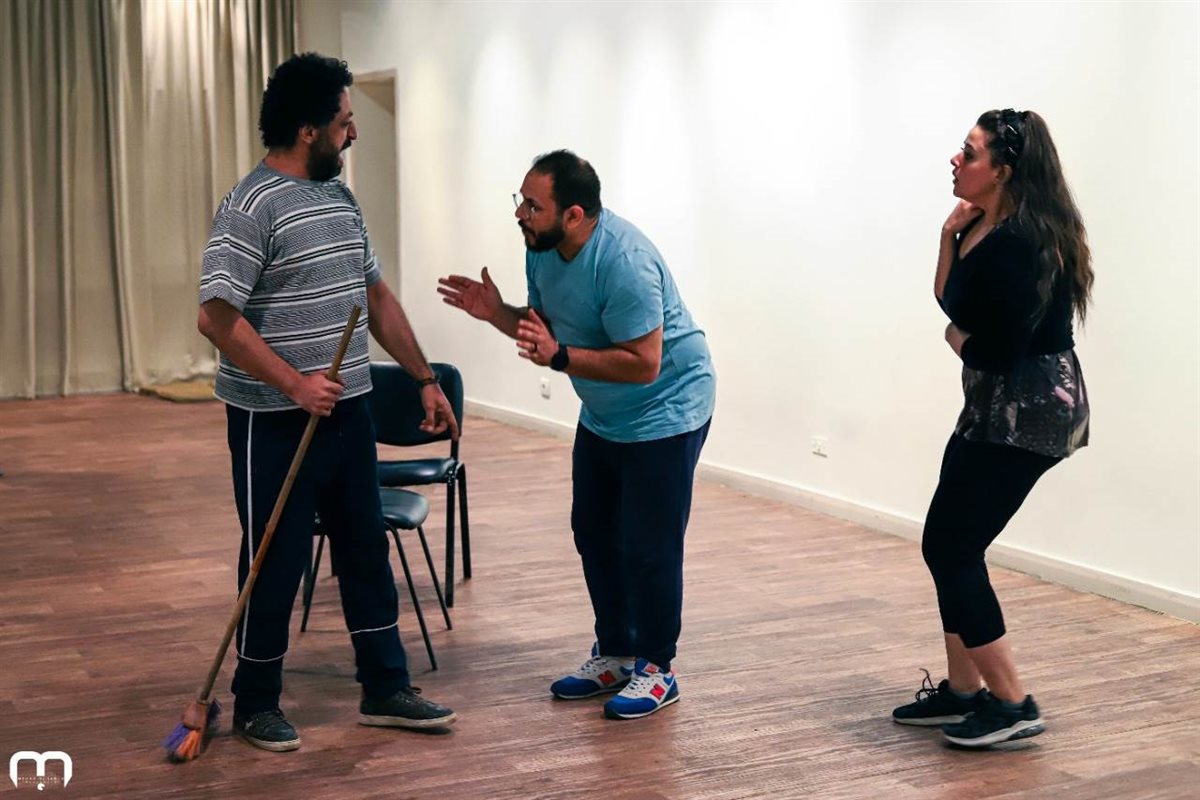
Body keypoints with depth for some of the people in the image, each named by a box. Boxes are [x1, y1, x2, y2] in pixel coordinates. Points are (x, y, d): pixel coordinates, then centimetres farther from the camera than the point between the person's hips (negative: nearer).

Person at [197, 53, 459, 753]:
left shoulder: (340, 197, 11)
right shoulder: (252, 208, -15)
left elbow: (378, 298, 18)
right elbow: (218, 316, -21)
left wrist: (426, 379, 16)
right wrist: (293, 382, -24)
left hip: (349, 411, 8)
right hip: (276, 423, -8)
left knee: (367, 549, 13)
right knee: (276, 563, 3)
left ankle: (386, 689, 25)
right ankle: (257, 706, 20)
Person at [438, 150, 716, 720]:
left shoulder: (623, 261, -32)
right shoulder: (542, 248, -5)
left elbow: (643, 364, -33)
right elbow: (546, 326, 8)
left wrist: (559, 357, -35)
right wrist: (495, 312, -10)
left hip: (664, 414, -9)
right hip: (602, 416, 9)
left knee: (648, 547, -4)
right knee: (594, 534, 14)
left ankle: (656, 670, 11)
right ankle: (614, 655, 28)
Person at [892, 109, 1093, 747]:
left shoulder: (1020, 241, -22)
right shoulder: (984, 226, 8)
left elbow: (995, 349, -25)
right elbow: (952, 302, 17)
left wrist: (957, 339, -3)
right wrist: (950, 234, 2)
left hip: (1029, 411, -10)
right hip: (995, 405, 10)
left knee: (951, 549, -5)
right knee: (948, 546, 14)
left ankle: (1012, 705, 3)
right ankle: (962, 691, 25)